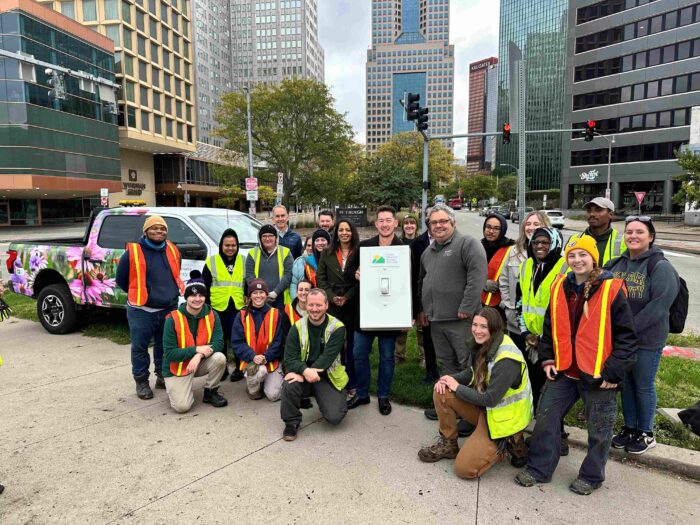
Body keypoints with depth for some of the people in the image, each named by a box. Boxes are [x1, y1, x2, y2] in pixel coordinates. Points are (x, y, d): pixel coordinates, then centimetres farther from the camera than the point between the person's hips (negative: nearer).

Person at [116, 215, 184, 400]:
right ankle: (141, 381, 20)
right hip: (142, 311, -4)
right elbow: (121, 279, 1)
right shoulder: (133, 252, -10)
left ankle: (163, 376, 31)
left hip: (169, 309, 4)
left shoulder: (173, 250, 5)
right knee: (140, 348, 4)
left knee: (165, 346, 15)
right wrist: (138, 294, 8)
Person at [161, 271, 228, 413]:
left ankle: (210, 392, -1)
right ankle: (174, 387, 17)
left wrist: (199, 355, -33)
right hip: (177, 367, -3)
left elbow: (218, 343, -17)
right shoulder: (173, 319, -19)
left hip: (201, 363, 3)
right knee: (182, 406, -19)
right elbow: (169, 353, -20)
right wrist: (196, 349, -28)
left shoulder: (212, 315, -11)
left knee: (219, 358, -28)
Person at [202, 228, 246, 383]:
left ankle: (239, 368, 15)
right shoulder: (211, 262, 4)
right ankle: (222, 369, 25)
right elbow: (204, 287, 5)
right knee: (220, 340, 10)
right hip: (217, 309, 0)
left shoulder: (244, 261, 8)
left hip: (238, 308, 0)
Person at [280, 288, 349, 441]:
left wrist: (304, 374, -27)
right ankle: (292, 422, -4)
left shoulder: (337, 328, -10)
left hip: (328, 378, -1)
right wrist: (305, 370, -31)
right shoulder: (297, 327, -4)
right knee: (289, 384, -31)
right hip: (303, 376, 1)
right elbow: (290, 359, -10)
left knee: (334, 417, -16)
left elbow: (327, 357, -19)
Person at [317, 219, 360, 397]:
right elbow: (320, 278, 6)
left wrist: (347, 297, -13)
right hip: (333, 305, 2)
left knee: (352, 344, 4)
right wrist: (331, 296, -7)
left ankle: (352, 384, 15)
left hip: (354, 304, -2)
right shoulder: (327, 253, 10)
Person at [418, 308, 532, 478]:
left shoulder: (506, 360, -28)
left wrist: (457, 388, -16)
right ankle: (447, 444, 7)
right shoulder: (483, 345, -3)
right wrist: (449, 379, -10)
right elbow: (472, 373, 10)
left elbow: (490, 399, -26)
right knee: (441, 392, -9)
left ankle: (508, 443, 6)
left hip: (503, 418, -8)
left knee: (464, 468, -11)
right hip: (484, 408, 8)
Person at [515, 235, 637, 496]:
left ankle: (591, 476, 34)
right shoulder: (560, 287, 3)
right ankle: (538, 469, 25)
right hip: (564, 370, 4)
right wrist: (547, 359, 5)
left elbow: (626, 336, -9)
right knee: (546, 417, 9)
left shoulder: (612, 289, -12)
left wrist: (614, 372, -12)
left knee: (599, 429, 13)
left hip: (597, 374, -4)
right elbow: (550, 327, 13)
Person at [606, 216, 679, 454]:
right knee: (625, 383, 16)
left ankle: (646, 433, 29)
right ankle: (629, 427, 34)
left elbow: (658, 307, -19)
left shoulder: (661, 267, -13)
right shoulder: (616, 264, 4)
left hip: (647, 340, -5)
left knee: (644, 386, 9)